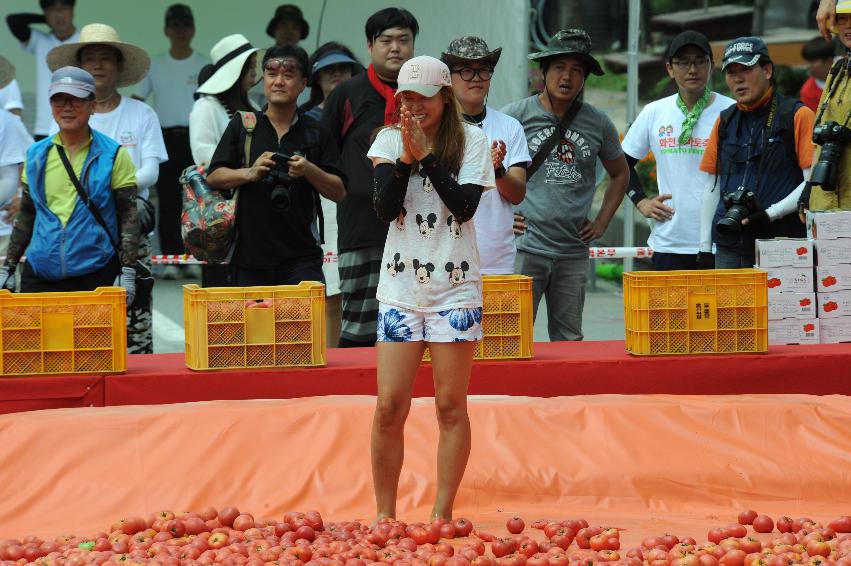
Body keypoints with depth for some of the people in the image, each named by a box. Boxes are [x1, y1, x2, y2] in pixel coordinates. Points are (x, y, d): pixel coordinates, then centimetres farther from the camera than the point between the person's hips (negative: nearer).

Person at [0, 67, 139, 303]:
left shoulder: (113, 155, 1)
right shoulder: (36, 155, 11)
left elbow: (129, 216, -1)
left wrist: (127, 273, -9)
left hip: (96, 274, -3)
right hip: (40, 278, 3)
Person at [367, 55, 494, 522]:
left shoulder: (471, 141, 0)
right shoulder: (389, 141, 4)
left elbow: (465, 205, -12)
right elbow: (385, 209, -6)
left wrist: (427, 155, -17)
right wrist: (406, 157, -16)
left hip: (455, 287, -1)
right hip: (400, 287, 1)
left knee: (451, 406, 1)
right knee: (389, 406, -3)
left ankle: (442, 514, 9)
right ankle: (384, 514, 8)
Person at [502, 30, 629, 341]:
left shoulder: (598, 124, 9)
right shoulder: (517, 115, -1)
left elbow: (620, 173, 25)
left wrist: (602, 222, 15)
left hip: (574, 253, 4)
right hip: (525, 246, -3)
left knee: (569, 341, 9)